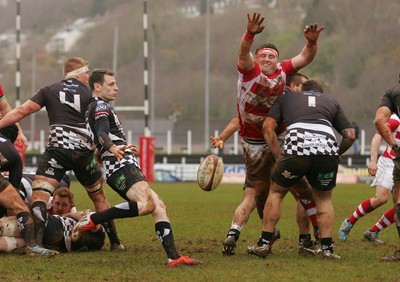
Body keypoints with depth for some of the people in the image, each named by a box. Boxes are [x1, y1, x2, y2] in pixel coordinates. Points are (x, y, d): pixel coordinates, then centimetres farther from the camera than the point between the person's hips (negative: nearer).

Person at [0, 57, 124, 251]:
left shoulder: (49, 91, 11)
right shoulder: (91, 95, 12)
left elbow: (23, 111, 1)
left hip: (56, 148, -2)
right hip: (84, 151, 2)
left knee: (39, 195, -9)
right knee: (99, 197, 20)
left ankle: (37, 242, -31)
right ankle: (115, 243, 26)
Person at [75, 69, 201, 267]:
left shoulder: (95, 108, 27)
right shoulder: (100, 106, -5)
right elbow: (102, 133, -25)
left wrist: (124, 147, 57)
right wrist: (113, 148, -45)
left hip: (124, 166, 11)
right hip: (121, 166, -11)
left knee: (159, 206, 3)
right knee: (147, 204, -30)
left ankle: (173, 257, -8)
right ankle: (92, 219, -24)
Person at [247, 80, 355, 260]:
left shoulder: (286, 98, 31)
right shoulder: (331, 102, 33)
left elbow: (268, 127, 17)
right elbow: (350, 135, 23)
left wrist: (279, 157, 16)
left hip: (296, 149, -1)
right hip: (327, 149, 1)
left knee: (276, 192, 20)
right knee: (324, 198, 23)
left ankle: (265, 244, 16)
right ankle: (327, 247, 12)